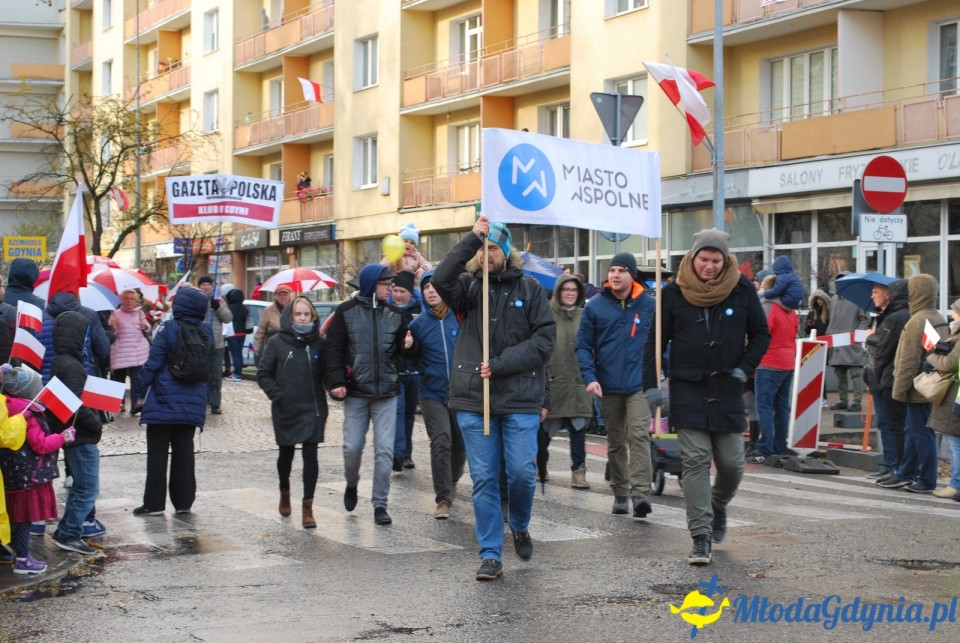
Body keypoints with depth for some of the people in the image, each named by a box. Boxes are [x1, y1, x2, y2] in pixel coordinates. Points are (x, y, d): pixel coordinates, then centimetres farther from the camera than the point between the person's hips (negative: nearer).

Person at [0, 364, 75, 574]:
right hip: (29, 476, -9)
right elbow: (40, 445, -19)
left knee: (18, 517, 16)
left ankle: (21, 554, 26)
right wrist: (62, 438, -8)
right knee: (25, 517, -2)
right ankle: (22, 560, 3)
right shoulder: (29, 415, -21)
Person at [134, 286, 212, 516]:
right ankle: (183, 501, 11)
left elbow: (153, 362, -12)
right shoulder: (206, 332, 2)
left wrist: (141, 390, -4)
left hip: (164, 402, -5)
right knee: (184, 451, 11)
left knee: (157, 451, 2)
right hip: (193, 403, 5)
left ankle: (154, 503, 3)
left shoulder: (169, 329, -14)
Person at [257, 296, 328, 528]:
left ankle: (307, 507, -3)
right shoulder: (277, 343, -3)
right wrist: (277, 394, -10)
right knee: (286, 454, 17)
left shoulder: (318, 343, 1)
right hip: (285, 411, 0)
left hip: (313, 410, 0)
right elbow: (263, 374, 1)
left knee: (310, 455, -6)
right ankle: (284, 493, 41)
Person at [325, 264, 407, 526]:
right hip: (356, 392, -2)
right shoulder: (346, 312, 0)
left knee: (385, 450, -2)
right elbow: (334, 348, -2)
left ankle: (380, 504, 6)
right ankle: (351, 484, 32)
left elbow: (404, 348, 10)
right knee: (352, 447, 2)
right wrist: (336, 381, -9)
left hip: (387, 393, 2)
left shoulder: (394, 314, 7)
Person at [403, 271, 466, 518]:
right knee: (441, 443, -12)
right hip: (433, 394, -1)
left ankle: (453, 480, 40)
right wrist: (408, 348, -13)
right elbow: (416, 361, 7)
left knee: (461, 445, 12)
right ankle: (443, 499, -6)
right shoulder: (418, 323, 1)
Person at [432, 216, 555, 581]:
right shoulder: (468, 286, 6)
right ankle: (490, 556, 9)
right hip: (473, 399, 1)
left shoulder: (529, 288, 4)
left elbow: (545, 338, -3)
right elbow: (441, 280, -17)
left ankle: (519, 527, 27)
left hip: (520, 400, -1)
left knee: (522, 473, -4)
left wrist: (501, 364, -12)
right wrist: (471, 239, -21)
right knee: (483, 479, 2)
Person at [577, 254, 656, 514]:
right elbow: (583, 345, 0)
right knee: (615, 441, 12)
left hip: (639, 385, -2)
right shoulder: (595, 305, 0)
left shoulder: (649, 305, 0)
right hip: (608, 386, 2)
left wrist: (658, 373, -2)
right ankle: (620, 493, 22)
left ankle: (640, 493, -20)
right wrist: (590, 377, -12)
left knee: (639, 435, -15)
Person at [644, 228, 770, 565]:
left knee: (732, 463, 3)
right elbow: (656, 339, 4)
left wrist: (745, 368, -2)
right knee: (695, 461, -6)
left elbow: (761, 335, 10)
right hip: (687, 389, -1)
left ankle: (718, 506, 35)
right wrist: (652, 383, -3)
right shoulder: (674, 292, -2)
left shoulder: (742, 290, 0)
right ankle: (701, 537, -4)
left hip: (727, 389, 1)